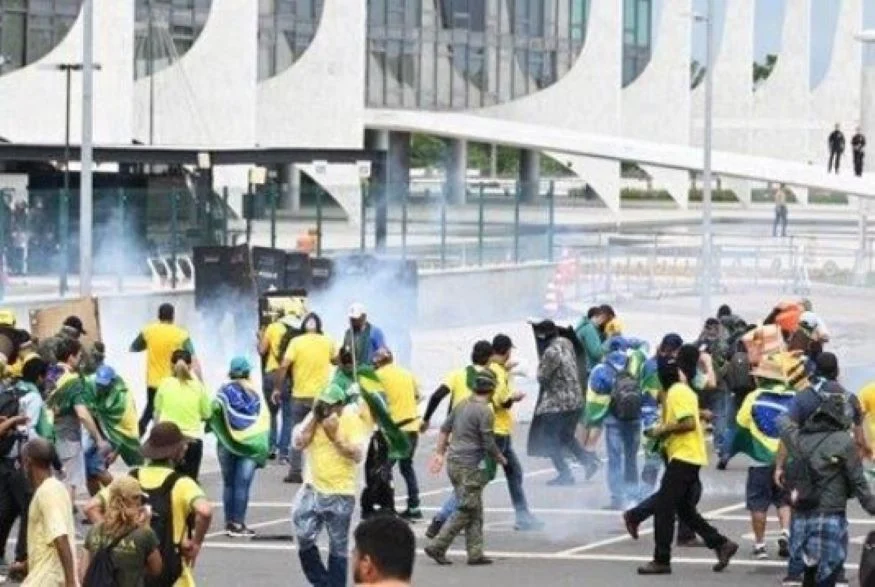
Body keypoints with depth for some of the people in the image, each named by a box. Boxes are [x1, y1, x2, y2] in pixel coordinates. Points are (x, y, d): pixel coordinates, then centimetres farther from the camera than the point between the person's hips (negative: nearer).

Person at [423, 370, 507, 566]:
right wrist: (500, 459, 4)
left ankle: (475, 553, 13)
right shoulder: (485, 412, -16)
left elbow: (445, 428, 15)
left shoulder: (463, 404, 9)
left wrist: (439, 453, 21)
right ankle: (437, 547, -8)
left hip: (454, 463, 9)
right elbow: (489, 444, -14)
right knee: (467, 510, -3)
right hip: (470, 466, -9)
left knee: (475, 512, 13)